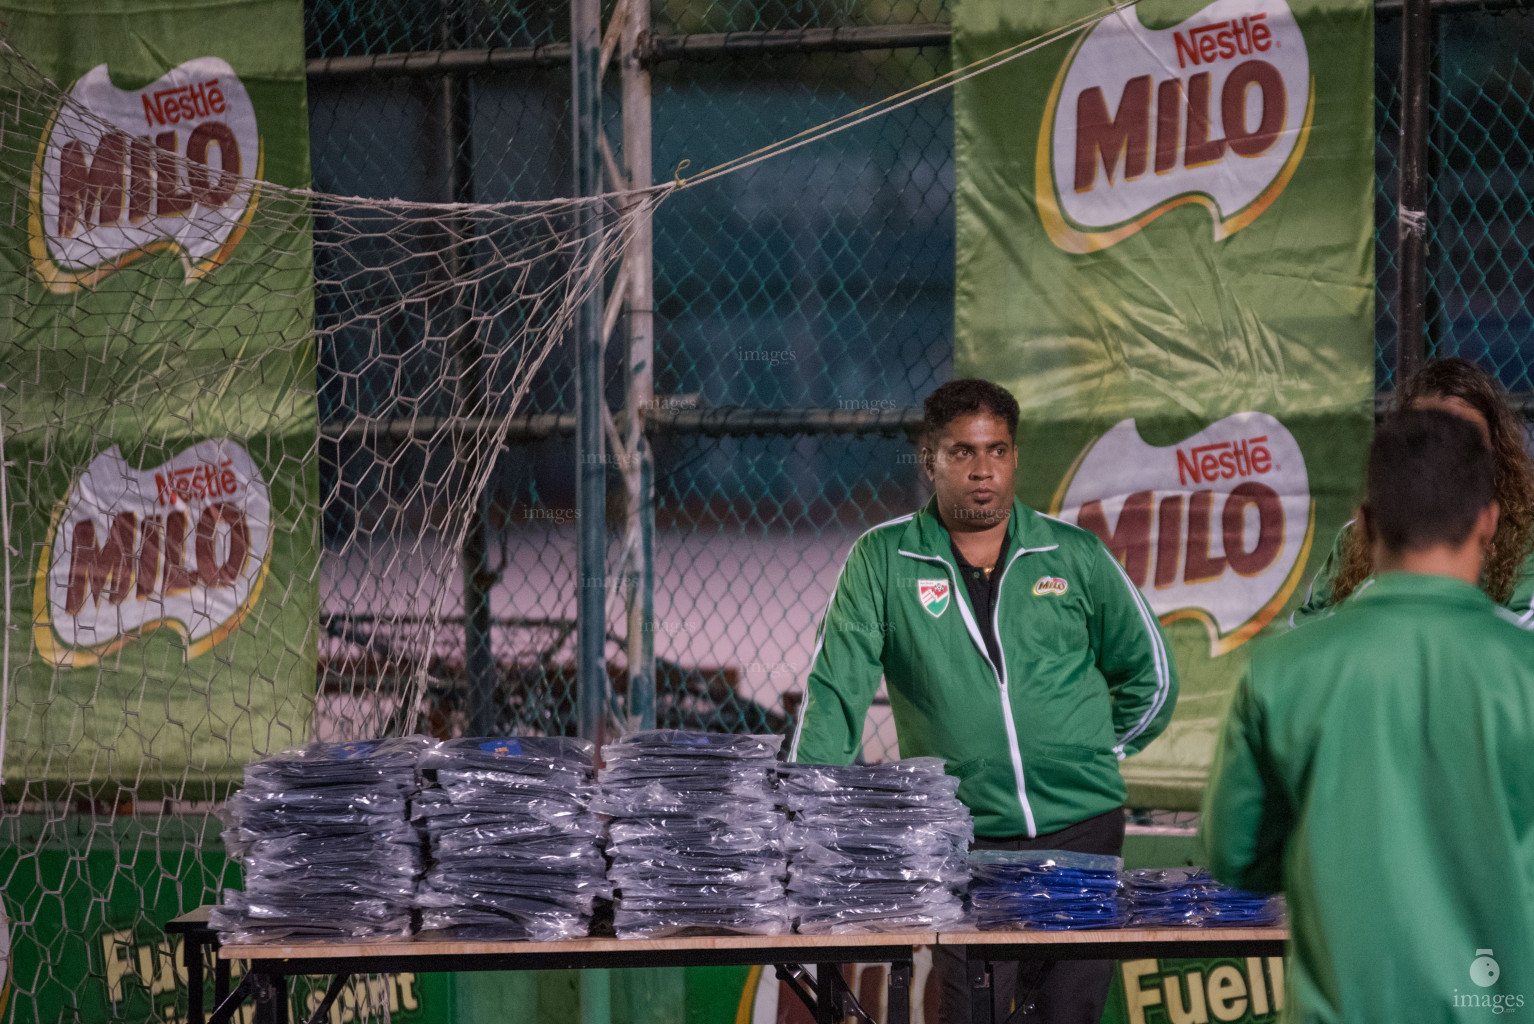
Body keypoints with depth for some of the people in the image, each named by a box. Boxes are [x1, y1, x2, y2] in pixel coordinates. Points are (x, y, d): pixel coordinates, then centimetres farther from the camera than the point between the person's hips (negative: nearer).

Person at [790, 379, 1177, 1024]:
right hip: (962, 842, -1)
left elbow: (1150, 676, 20)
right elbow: (835, 694, -3)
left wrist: (1094, 757, 12)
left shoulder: (1076, 557, 7)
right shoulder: (882, 562, 3)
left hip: (1080, 827, 1)